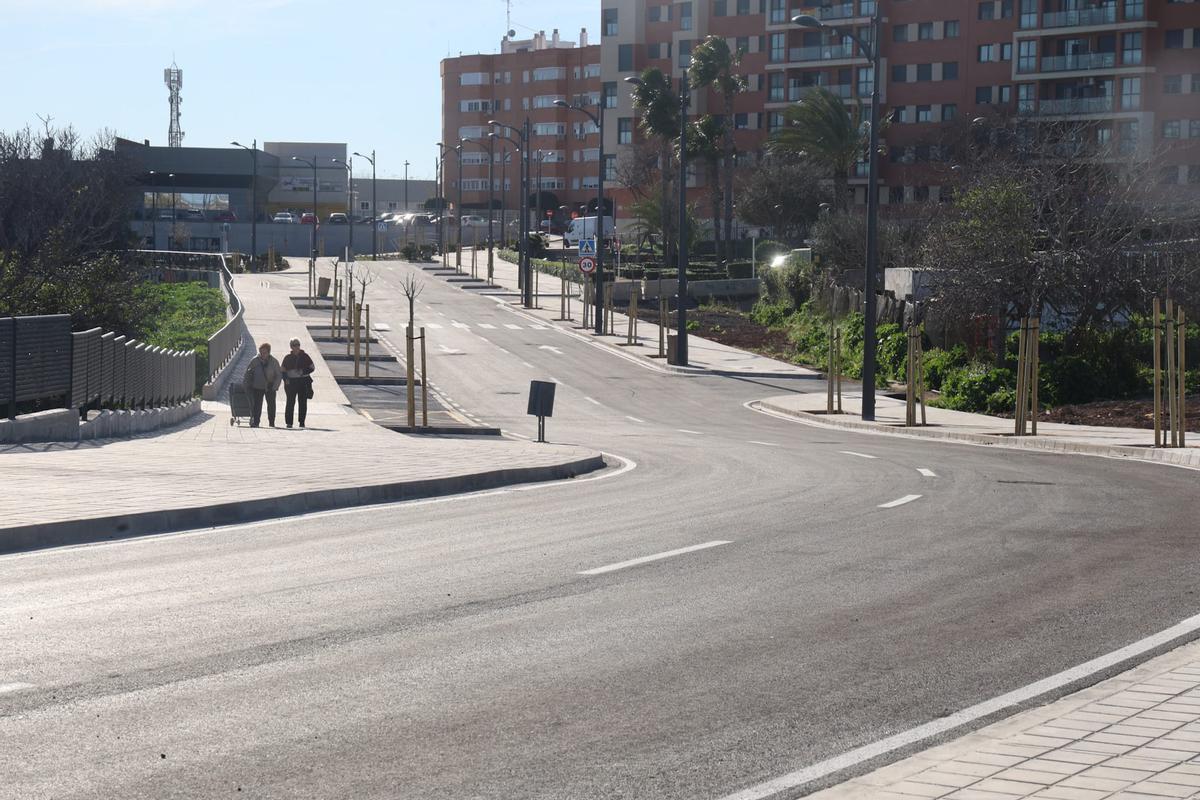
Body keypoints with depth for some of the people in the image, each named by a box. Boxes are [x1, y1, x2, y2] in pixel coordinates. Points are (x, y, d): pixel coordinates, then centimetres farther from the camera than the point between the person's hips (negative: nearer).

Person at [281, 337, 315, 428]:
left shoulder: (305, 357, 6)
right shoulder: (287, 358, 7)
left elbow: (312, 368, 7)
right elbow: (283, 371, 13)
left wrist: (303, 372, -9)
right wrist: (285, 379, -5)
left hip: (303, 382, 0)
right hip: (291, 382, 0)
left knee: (303, 402, 0)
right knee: (290, 402, -4)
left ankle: (302, 422, 7)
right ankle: (289, 422, -1)